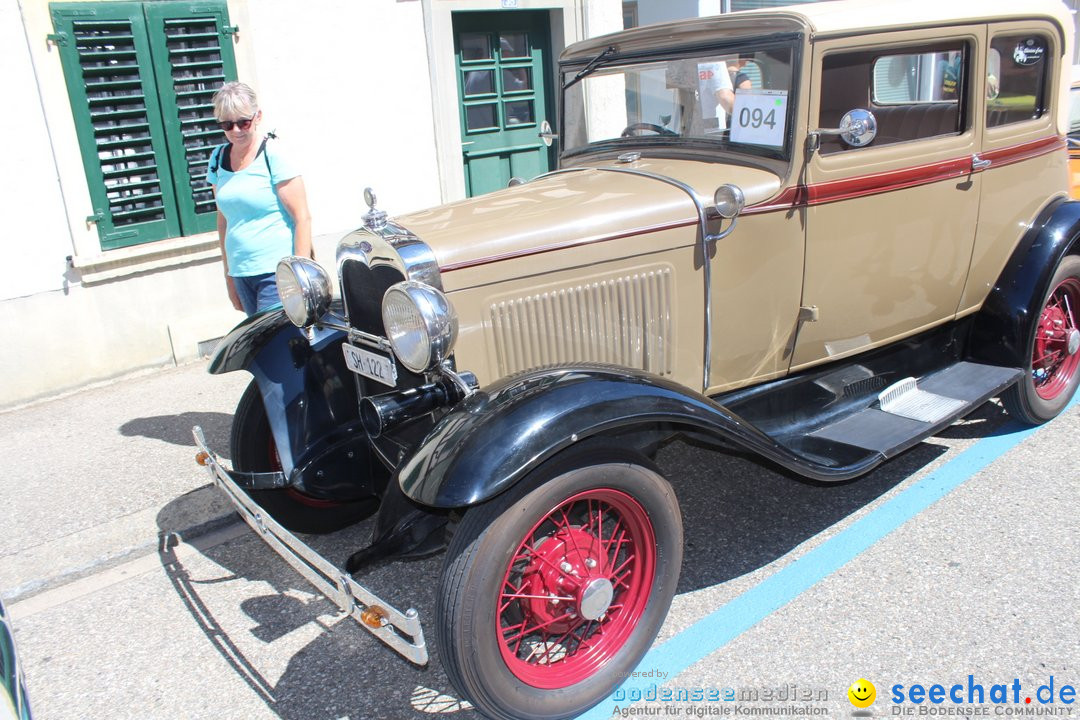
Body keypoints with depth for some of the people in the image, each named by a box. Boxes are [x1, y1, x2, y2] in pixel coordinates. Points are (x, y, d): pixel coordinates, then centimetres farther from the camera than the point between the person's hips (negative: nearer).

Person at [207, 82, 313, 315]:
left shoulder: (274, 155, -7)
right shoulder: (218, 158, 10)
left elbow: (302, 218, -10)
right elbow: (224, 219, 17)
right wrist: (228, 274, 17)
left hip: (278, 272, -6)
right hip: (241, 274, 6)